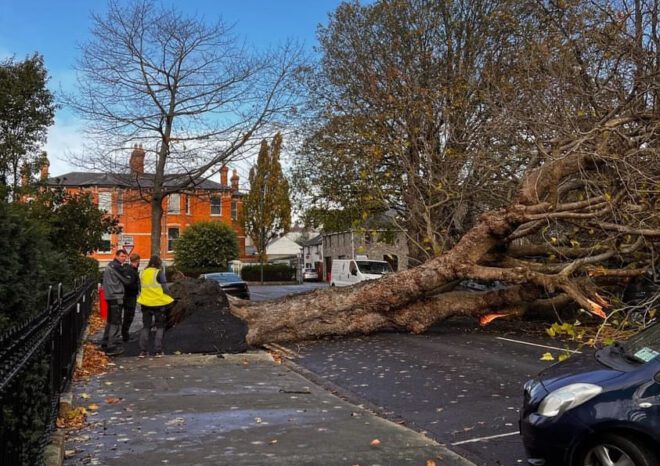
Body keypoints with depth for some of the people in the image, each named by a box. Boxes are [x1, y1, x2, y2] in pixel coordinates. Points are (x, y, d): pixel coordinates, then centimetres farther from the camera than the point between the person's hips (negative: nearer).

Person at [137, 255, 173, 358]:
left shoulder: (143, 273, 4)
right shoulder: (159, 273, -11)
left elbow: (141, 288, 11)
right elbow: (165, 289, -12)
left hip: (146, 303, 4)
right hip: (159, 303, -4)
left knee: (146, 327, 15)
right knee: (160, 327, 8)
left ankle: (143, 351, 11)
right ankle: (158, 351, 4)